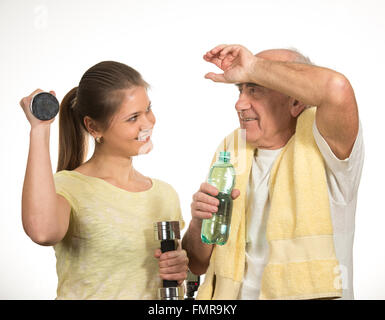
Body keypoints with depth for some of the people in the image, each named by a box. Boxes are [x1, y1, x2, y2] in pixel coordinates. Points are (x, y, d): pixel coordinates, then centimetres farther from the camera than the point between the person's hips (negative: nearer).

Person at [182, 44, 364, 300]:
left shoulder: (318, 143, -6)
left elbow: (337, 89, -30)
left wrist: (253, 67, -17)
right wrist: (200, 222, -11)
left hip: (310, 293, -3)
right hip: (230, 295, 3)